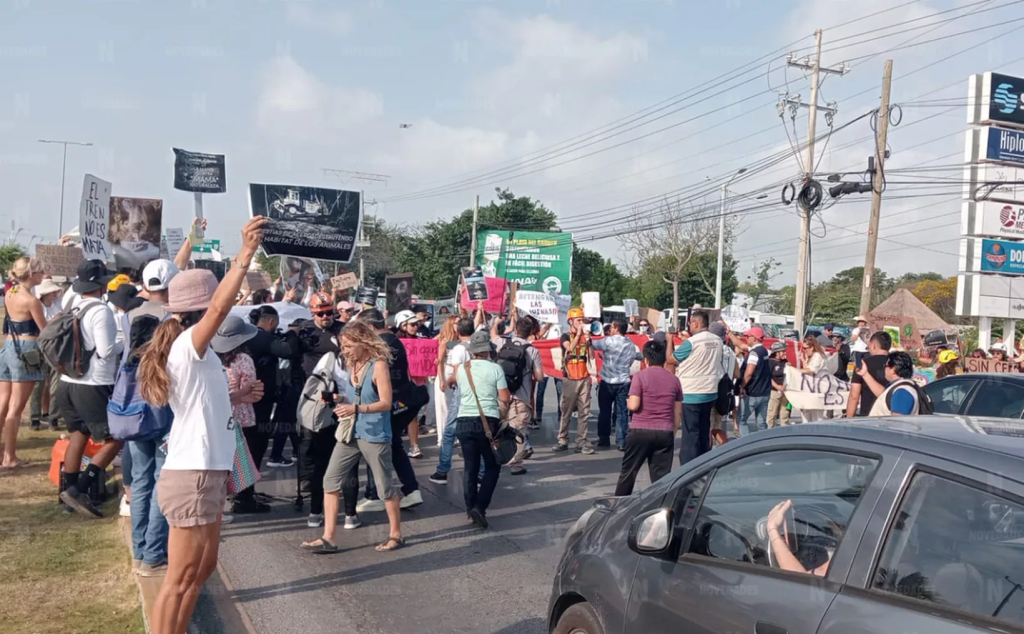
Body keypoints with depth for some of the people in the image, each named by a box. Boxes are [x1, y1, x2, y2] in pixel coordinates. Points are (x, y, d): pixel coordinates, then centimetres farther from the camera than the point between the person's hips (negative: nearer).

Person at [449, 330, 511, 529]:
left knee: (470, 466, 11)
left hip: (464, 422, 3)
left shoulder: (461, 369, 7)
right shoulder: (495, 369, -5)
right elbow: (505, 398, -8)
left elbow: (451, 380, 31)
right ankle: (480, 506, -6)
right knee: (492, 466, 8)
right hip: (487, 422, -3)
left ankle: (470, 509, 11)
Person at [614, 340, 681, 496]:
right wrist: (673, 432, 20)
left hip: (640, 431, -3)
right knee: (661, 476, 4)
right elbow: (678, 413, 10)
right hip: (665, 432, 3)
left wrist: (627, 402, 8)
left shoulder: (640, 376, -6)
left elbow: (633, 405, -14)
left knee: (628, 471, 12)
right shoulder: (674, 379, 7)